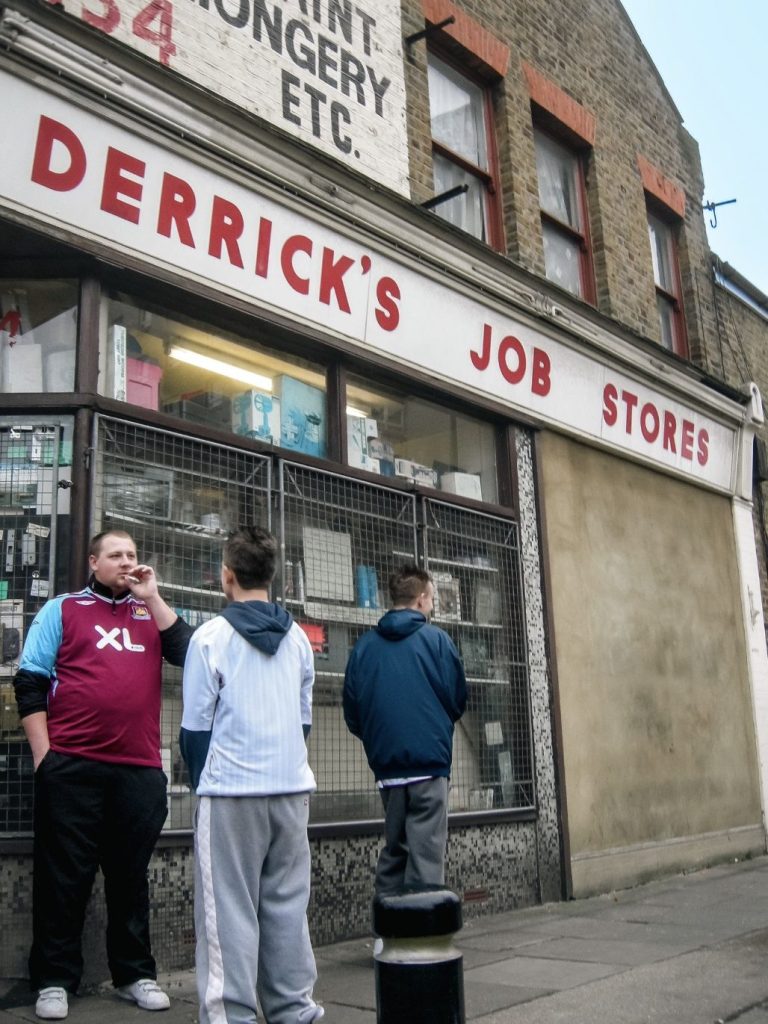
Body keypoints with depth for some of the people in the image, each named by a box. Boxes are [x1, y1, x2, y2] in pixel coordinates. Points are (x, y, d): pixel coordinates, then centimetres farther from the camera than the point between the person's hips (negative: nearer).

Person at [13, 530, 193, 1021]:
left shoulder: (151, 613, 14)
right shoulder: (63, 609, 7)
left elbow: (189, 654, -3)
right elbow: (30, 683, 2)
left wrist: (151, 596, -3)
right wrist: (44, 757, -6)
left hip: (141, 769, 3)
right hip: (72, 766, -2)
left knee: (131, 875, 11)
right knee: (65, 875, 4)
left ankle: (135, 973, 22)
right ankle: (54, 979, 16)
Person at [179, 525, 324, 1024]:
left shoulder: (211, 636, -6)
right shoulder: (298, 638, 7)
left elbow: (195, 725, -3)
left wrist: (203, 779, 11)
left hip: (231, 792, -4)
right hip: (292, 789, 4)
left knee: (230, 909, 3)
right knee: (287, 904, 12)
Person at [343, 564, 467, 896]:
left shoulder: (364, 645, 4)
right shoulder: (436, 640, -5)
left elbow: (351, 713, 5)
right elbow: (458, 700, 0)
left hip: (385, 765, 4)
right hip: (429, 761, -4)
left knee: (393, 850, 17)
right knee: (426, 854, 0)